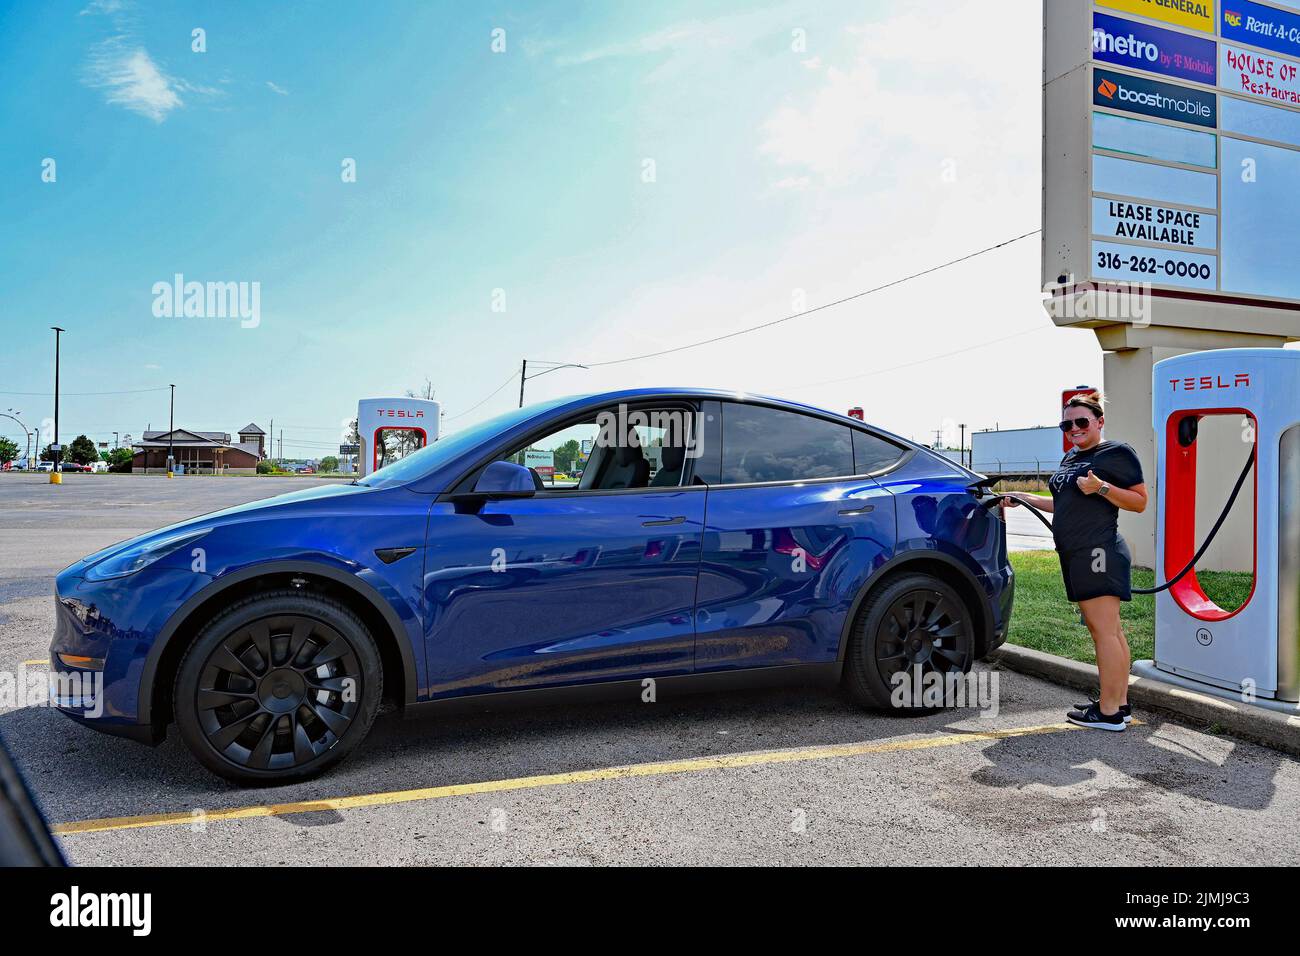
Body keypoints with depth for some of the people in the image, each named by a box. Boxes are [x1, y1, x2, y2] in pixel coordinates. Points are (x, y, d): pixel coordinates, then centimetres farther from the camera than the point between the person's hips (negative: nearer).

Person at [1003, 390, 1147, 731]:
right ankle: (1120, 704, 14)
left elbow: (1140, 502, -5)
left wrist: (1102, 487, -17)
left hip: (1098, 552, -9)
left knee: (1105, 630, -9)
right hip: (1079, 555, 9)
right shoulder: (1071, 458, 23)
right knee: (1109, 630, 10)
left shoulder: (1116, 453, -2)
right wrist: (1024, 498, 29)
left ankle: (1108, 712, -7)